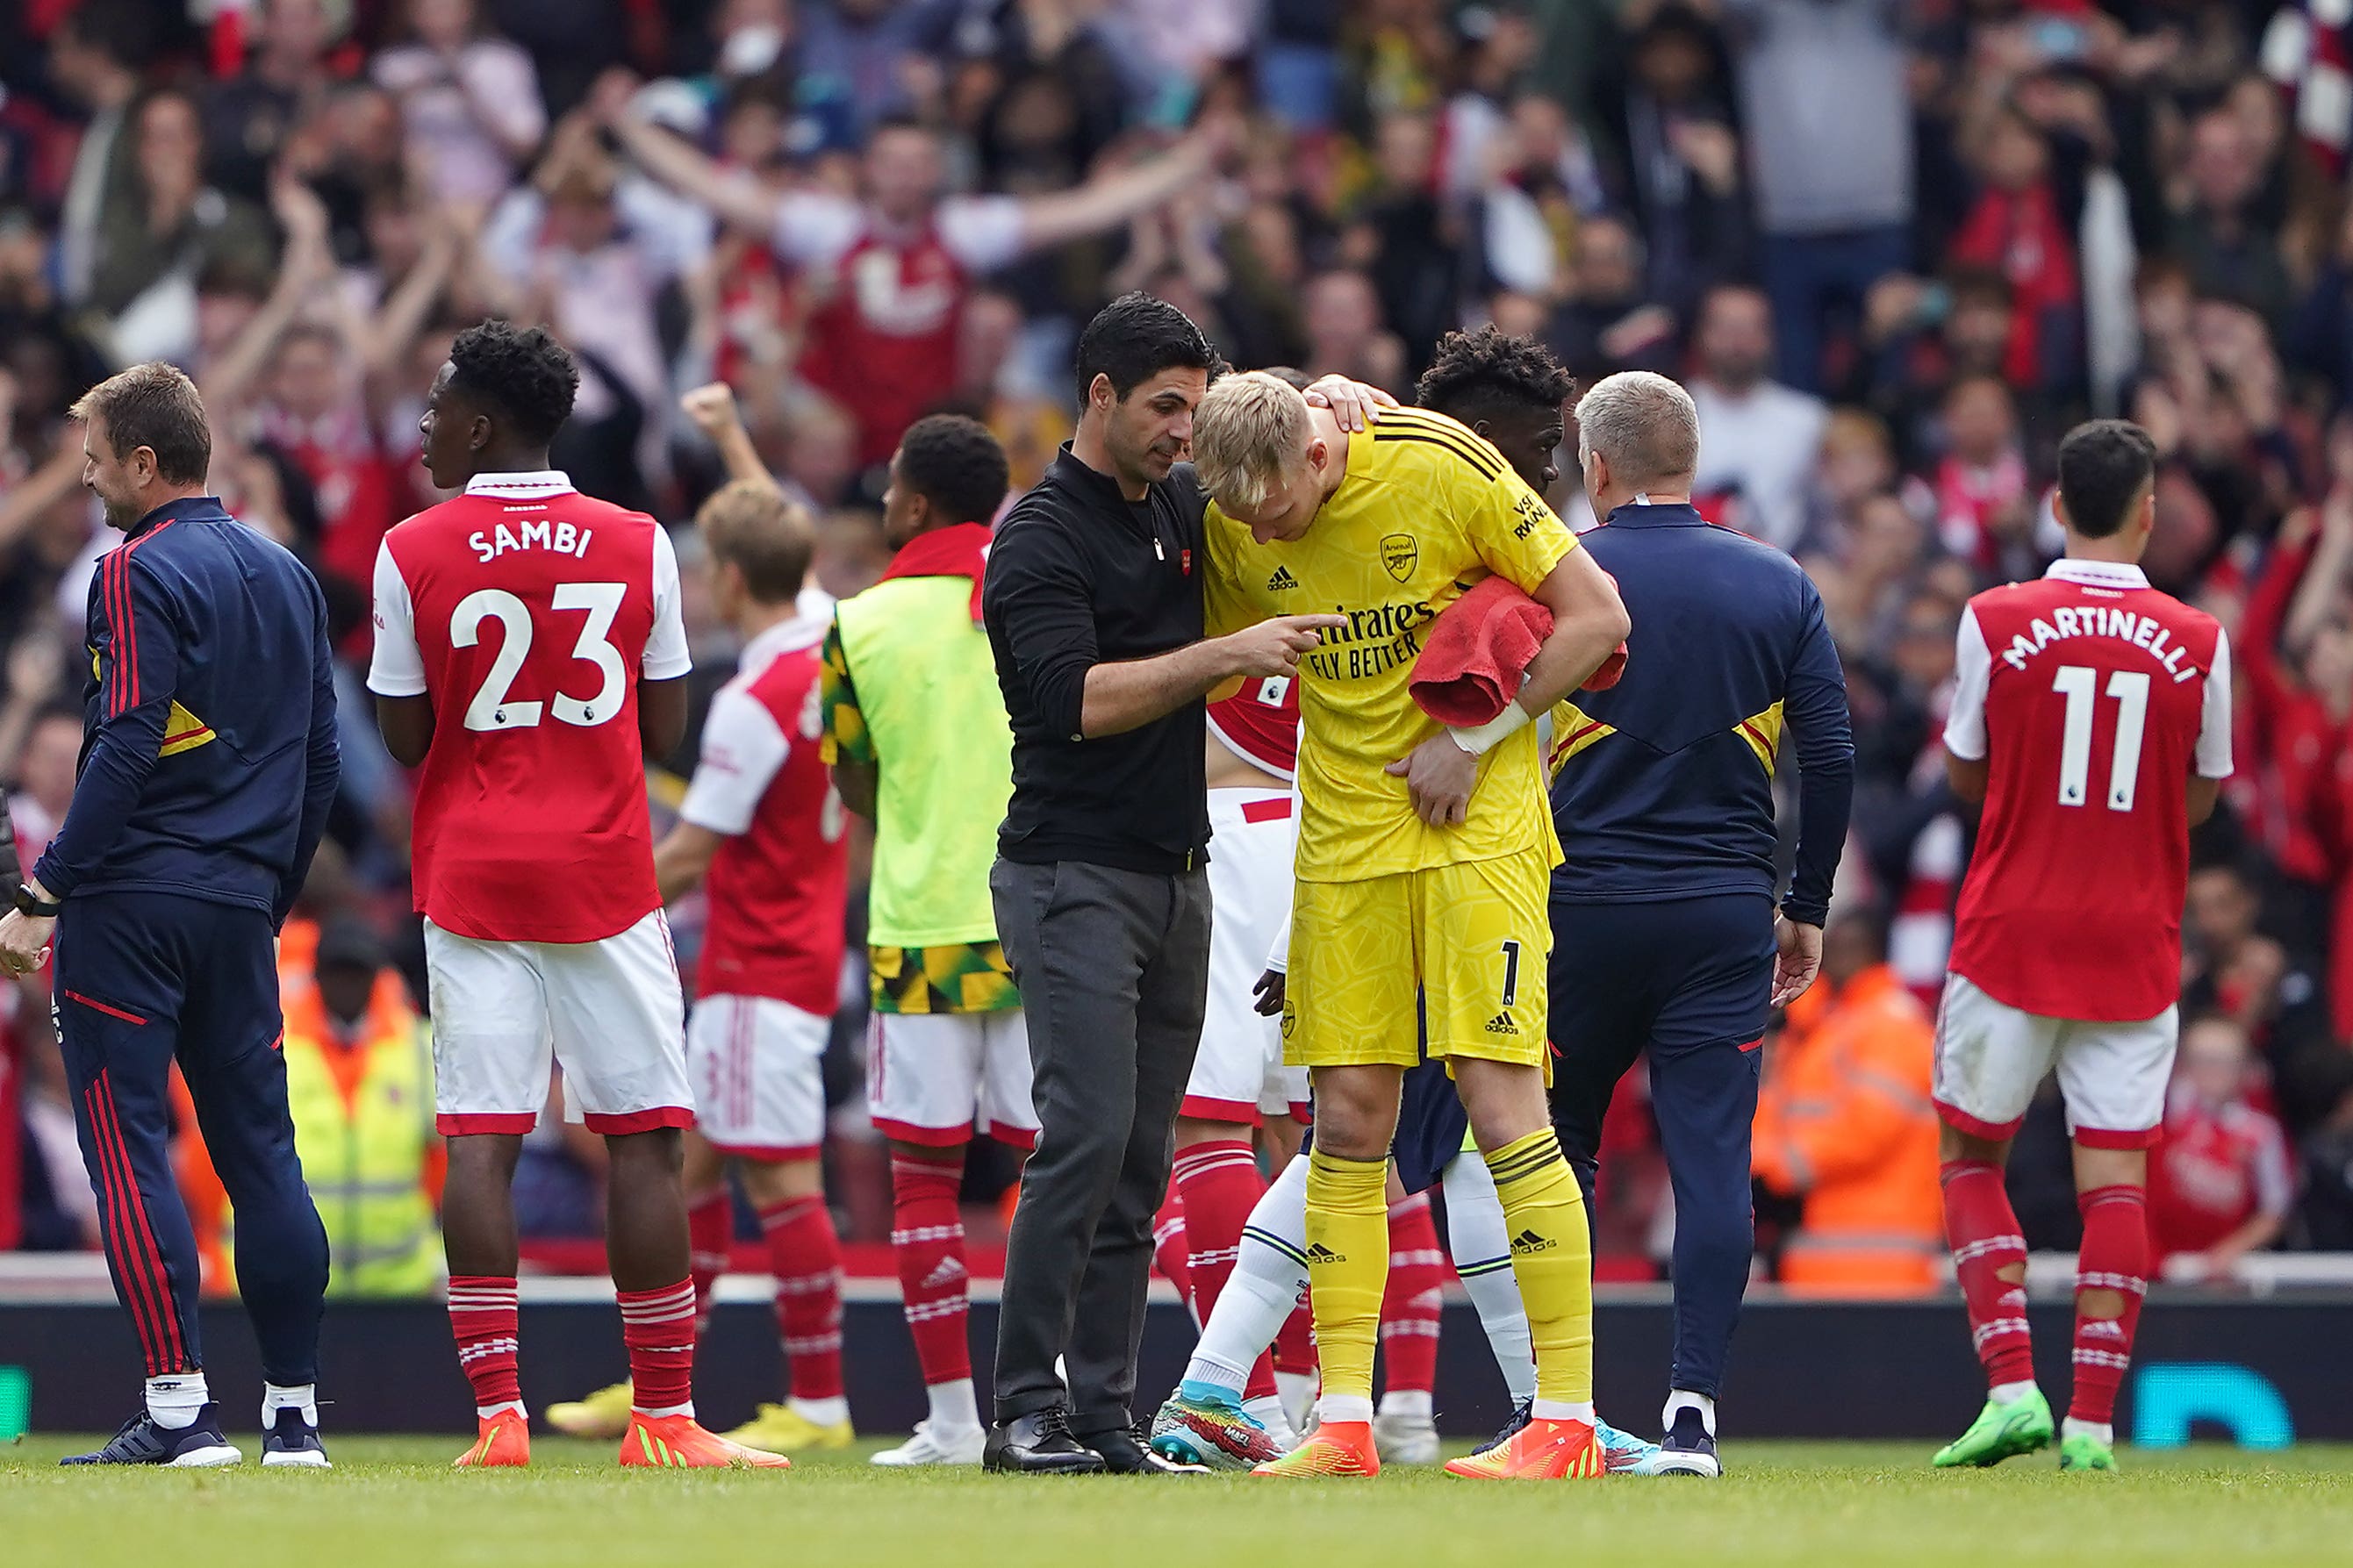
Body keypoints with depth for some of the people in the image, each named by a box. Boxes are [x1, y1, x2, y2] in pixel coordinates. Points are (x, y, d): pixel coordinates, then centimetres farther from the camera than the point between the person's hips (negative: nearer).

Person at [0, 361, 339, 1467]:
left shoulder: (138, 575, -10)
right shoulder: (286, 577, 14)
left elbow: (126, 748, -18)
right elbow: (320, 755, 17)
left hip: (133, 894, -7)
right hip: (242, 901, 8)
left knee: (127, 1145, -5)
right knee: (258, 1147, 10)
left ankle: (180, 1409, -11)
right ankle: (294, 1412, 10)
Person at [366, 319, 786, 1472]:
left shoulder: (412, 555, -3)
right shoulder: (636, 545, 2)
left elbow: (406, 737, 0)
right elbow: (665, 728, 6)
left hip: (470, 871, -1)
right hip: (605, 870, 1)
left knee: (479, 1140, -2)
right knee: (644, 1140, 3)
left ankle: (496, 1416, -10)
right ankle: (664, 1421, 3)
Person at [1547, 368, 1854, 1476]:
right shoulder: (1778, 587, 4)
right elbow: (1832, 759, 4)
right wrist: (1808, 909, 12)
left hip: (1582, 905, -1)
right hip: (1726, 914, 1)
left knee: (1557, 1147, 12)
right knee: (1713, 1158, 0)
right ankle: (1693, 1408, -9)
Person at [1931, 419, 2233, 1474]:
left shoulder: (1995, 623, -6)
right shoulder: (2197, 644, -3)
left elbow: (1966, 774, 6)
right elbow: (2200, 799, 9)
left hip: (2010, 938, -1)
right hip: (2135, 945, 1)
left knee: (1970, 1157, 11)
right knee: (2116, 1175, 2)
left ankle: (2011, 1386, -2)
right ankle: (2092, 1419, -4)